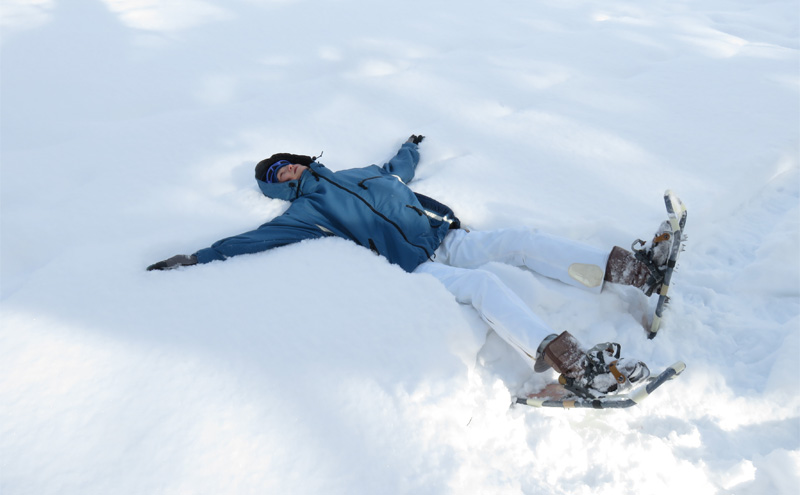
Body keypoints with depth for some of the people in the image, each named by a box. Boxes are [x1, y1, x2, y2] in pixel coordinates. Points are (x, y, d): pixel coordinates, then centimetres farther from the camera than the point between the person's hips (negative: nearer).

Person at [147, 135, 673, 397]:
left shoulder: (366, 173, 25)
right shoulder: (308, 210, 8)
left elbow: (399, 170, 42)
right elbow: (258, 237, 2)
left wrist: (412, 146, 59)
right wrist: (198, 258, -2)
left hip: (449, 238, 6)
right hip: (417, 269, -6)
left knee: (521, 240, -11)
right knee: (483, 284, -31)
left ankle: (634, 268, -12)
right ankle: (573, 363, -44)